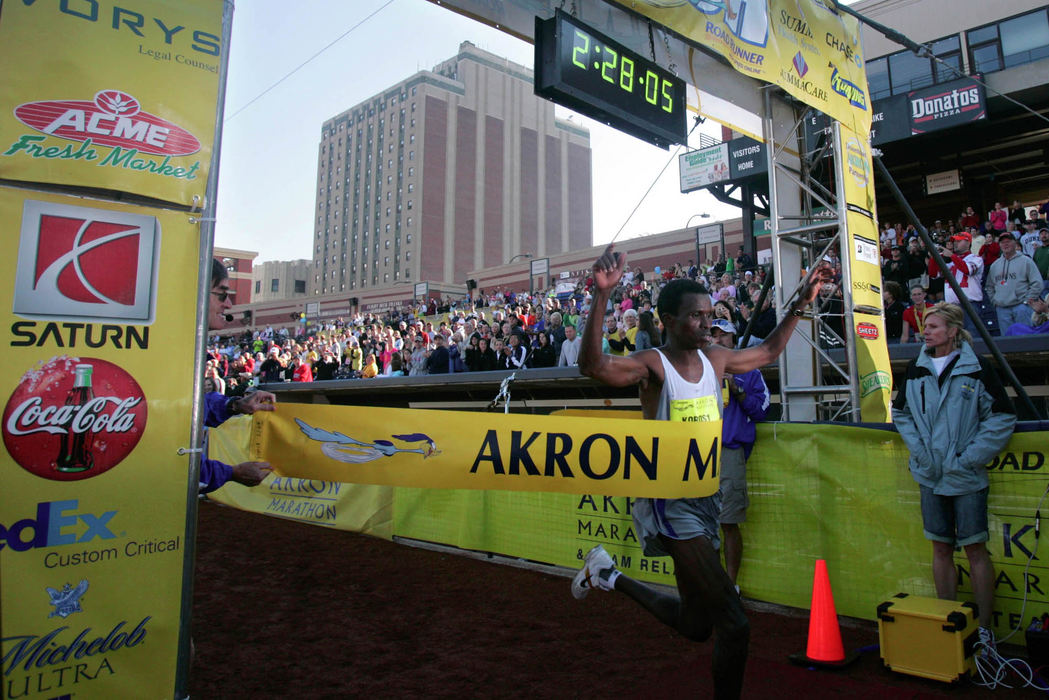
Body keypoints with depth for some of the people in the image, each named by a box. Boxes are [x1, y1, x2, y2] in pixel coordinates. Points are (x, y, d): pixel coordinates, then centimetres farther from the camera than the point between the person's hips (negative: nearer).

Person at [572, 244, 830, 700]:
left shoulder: (715, 359, 5)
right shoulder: (652, 365, -15)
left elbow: (768, 351, 23)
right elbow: (593, 365, -34)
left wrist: (802, 302, 16)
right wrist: (601, 297, -45)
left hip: (706, 499, 8)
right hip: (671, 503, -8)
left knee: (695, 624, 21)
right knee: (733, 623, -12)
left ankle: (608, 574, 37)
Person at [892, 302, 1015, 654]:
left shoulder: (977, 368, -6)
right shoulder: (916, 369, 5)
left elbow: (1003, 418, -6)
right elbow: (900, 412, 14)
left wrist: (969, 457, -11)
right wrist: (918, 449, 1)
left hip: (966, 477, -4)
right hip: (930, 475, 4)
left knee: (975, 548, 2)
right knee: (941, 548, 11)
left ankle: (984, 628, 15)